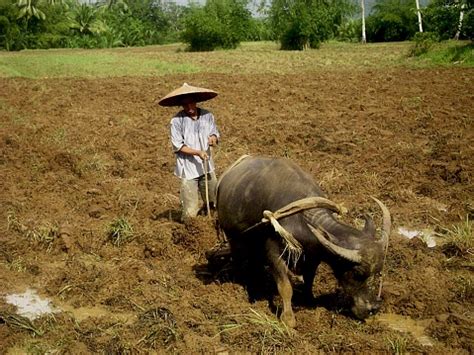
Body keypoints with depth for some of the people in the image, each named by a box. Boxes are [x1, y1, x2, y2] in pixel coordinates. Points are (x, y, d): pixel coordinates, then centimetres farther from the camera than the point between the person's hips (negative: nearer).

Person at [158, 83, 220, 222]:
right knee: (190, 212, -4)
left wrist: (213, 137, -13)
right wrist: (198, 152, -22)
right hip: (188, 169, -4)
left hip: (207, 167, 5)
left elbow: (215, 133, 12)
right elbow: (178, 146, -10)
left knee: (215, 204, 17)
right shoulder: (176, 121, -10)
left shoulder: (207, 116, 2)